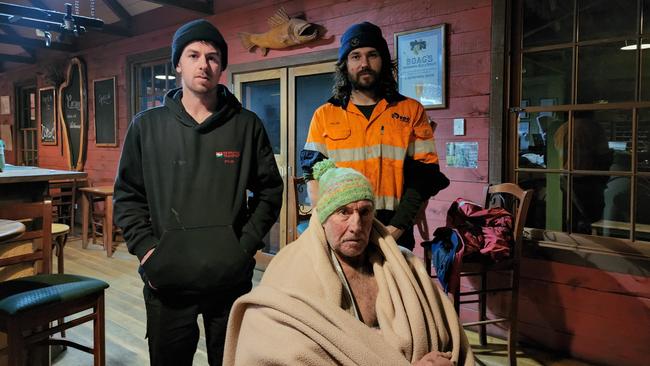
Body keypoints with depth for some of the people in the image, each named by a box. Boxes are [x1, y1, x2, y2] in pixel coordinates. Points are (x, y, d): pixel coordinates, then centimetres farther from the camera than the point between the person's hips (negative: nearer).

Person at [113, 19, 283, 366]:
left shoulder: (247, 125, 0)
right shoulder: (146, 125, 3)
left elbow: (269, 190, 4)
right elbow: (127, 196, 6)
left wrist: (245, 245, -6)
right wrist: (145, 248, -6)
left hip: (232, 278, 0)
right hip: (167, 280, 1)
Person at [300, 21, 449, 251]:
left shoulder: (411, 111, 5)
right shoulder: (324, 115, 7)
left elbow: (422, 178, 0)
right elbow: (314, 176, 2)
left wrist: (395, 229, -12)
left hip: (394, 237, 0)